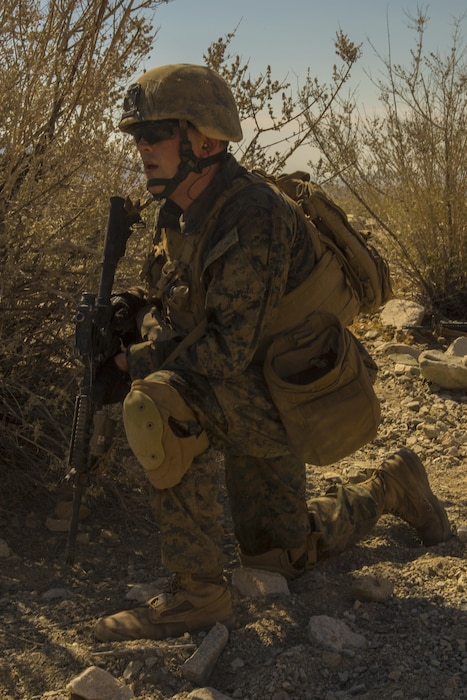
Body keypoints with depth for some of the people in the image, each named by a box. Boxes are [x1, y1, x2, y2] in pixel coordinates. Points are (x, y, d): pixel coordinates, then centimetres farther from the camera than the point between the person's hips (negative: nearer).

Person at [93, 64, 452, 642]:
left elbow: (230, 349, -30)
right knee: (276, 556, 19)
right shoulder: (182, 214, -1)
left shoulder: (253, 221, -28)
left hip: (273, 395, -9)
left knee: (157, 403, -34)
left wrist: (140, 362, -20)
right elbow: (176, 302, 11)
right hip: (234, 398, 9)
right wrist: (137, 307, -10)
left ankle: (197, 595, -20)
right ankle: (388, 489, 37)